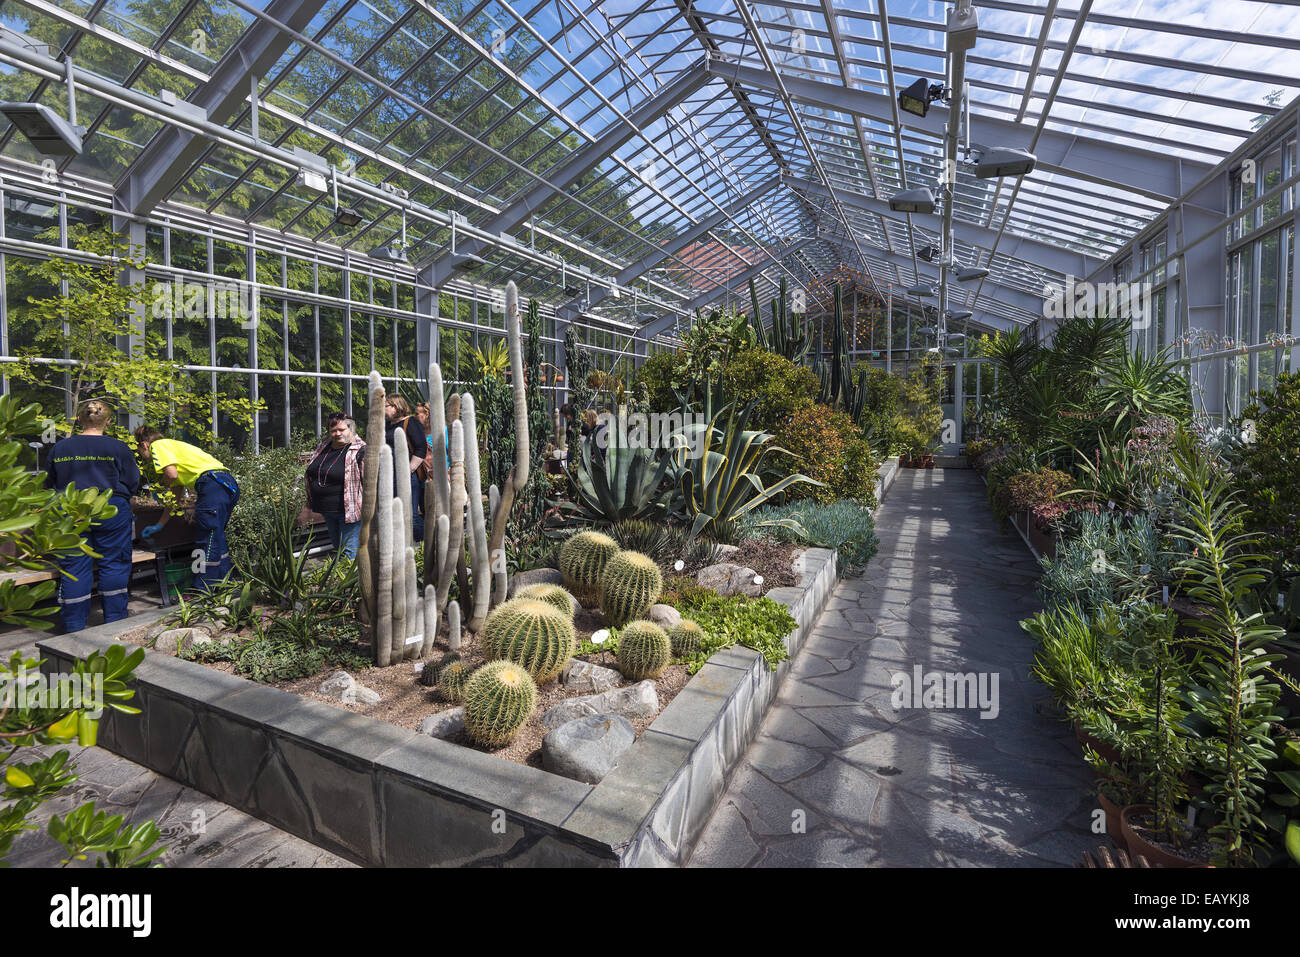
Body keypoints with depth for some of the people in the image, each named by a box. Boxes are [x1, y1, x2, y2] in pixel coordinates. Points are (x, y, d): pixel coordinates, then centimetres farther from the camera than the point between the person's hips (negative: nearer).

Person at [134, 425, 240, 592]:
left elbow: (172, 474, -9)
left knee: (208, 542, -5)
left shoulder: (157, 445, 9)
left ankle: (203, 593, 1)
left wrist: (161, 483, 15)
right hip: (230, 483, 9)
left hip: (214, 483, -9)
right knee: (217, 538, 18)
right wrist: (159, 525, 40)